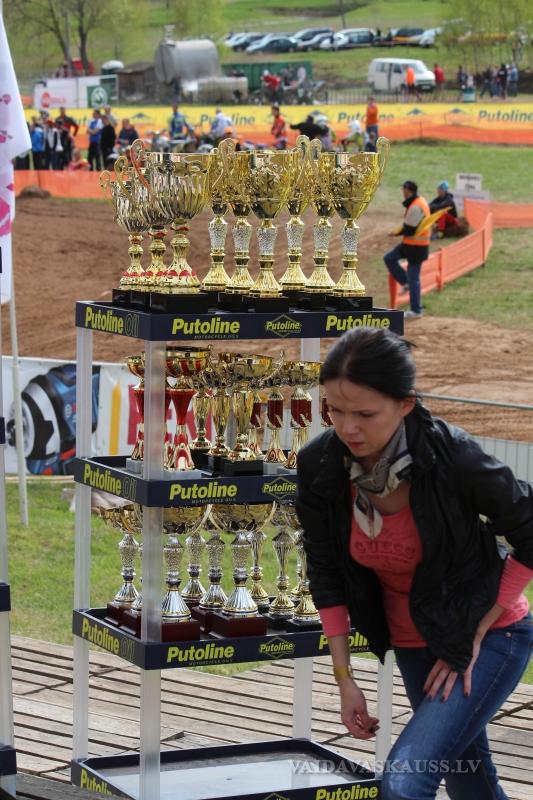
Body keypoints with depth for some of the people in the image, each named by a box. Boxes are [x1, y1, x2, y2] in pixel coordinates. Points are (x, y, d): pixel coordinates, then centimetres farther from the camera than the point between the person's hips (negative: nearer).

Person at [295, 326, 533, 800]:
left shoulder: (453, 458, -29)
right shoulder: (319, 467, -16)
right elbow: (326, 574, -1)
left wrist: (475, 634, -13)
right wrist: (344, 678, -2)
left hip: (488, 636, -5)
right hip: (413, 645, 5)